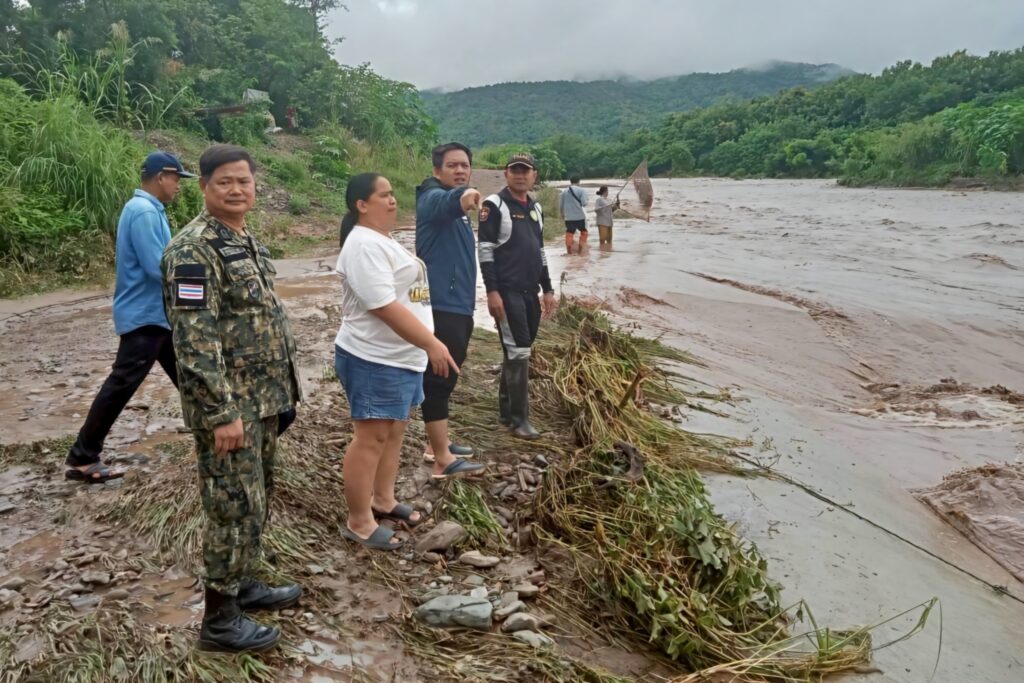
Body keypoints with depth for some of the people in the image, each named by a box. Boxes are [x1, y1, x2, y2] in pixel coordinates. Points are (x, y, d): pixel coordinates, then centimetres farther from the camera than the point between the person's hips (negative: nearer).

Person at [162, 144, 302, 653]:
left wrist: (282, 385, 19)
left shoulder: (247, 241, 12)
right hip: (229, 405, -9)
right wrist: (220, 413, -24)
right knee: (236, 508, -1)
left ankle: (242, 584, 36)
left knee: (256, 501, 19)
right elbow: (195, 340, -23)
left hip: (263, 399, 9)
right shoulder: (192, 249, -18)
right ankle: (220, 619, 13)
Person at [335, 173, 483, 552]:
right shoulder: (364, 245, -19)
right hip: (374, 359, -11)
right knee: (371, 437, -4)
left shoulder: (381, 240, 15)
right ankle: (358, 522, 7)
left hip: (399, 356, 11)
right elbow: (385, 306, -27)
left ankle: (384, 500, 32)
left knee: (394, 429, 18)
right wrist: (432, 344, -26)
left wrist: (424, 345, 23)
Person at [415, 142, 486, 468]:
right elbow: (447, 201, -36)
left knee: (446, 378, 17)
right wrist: (462, 196, -59)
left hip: (458, 306, 10)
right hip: (439, 308, -10)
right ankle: (442, 459, -6)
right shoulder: (433, 198, -10)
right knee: (438, 380, -8)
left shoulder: (457, 211, 19)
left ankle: (437, 444, 29)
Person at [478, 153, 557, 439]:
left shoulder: (536, 208, 16)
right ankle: (519, 417, 1)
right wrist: (492, 291, -18)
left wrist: (547, 290, 18)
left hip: (530, 292, 8)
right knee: (519, 352, -8)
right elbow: (485, 250, -11)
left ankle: (506, 410, 23)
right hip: (507, 292, -7)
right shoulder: (494, 205, -6)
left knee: (518, 352, 12)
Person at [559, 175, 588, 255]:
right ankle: (580, 249, 11)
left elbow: (560, 205, 10)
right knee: (583, 232, 15)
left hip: (568, 217, 2)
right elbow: (584, 203, -11)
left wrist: (562, 214, 26)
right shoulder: (581, 190, -3)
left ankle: (569, 250, 1)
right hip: (579, 216, -2)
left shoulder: (564, 191, 7)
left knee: (569, 233, 7)